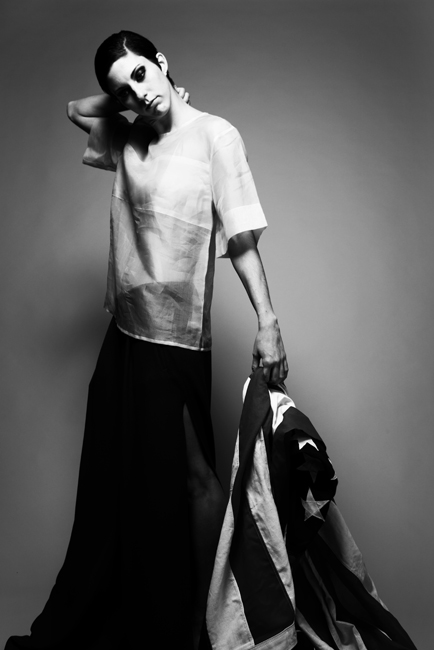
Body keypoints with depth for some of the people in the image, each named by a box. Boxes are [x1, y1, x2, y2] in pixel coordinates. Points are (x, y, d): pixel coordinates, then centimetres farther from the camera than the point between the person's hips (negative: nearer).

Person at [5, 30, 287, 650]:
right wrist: (121, 96, 16)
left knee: (189, 478, 3)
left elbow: (241, 237, -10)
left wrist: (267, 320, -16)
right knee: (110, 482, 15)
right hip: (125, 332, 7)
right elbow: (76, 110, 31)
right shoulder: (128, 139, 12)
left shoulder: (214, 135, -5)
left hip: (177, 338, -7)